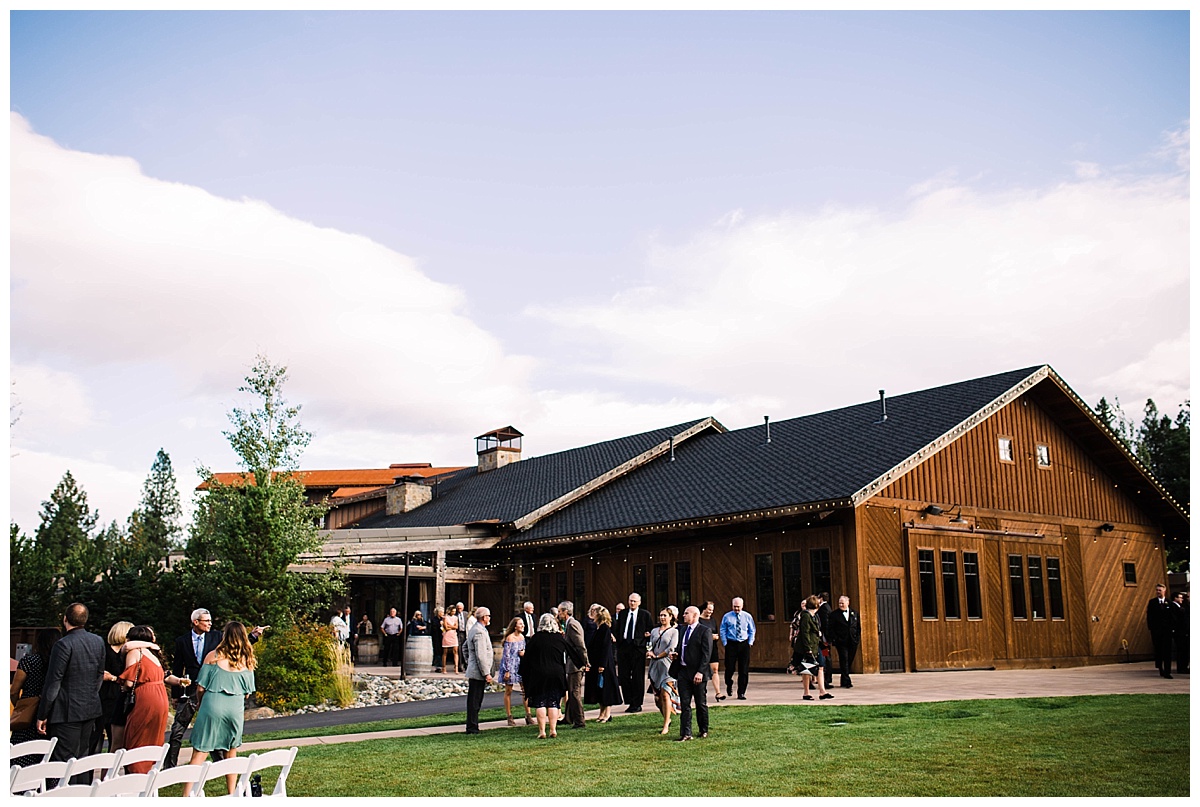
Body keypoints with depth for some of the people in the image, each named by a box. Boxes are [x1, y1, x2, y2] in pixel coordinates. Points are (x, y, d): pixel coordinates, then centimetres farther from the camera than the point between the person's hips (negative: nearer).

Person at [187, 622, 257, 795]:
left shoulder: (213, 656, -2)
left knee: (199, 754, 0)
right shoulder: (247, 661, 4)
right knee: (231, 754, 18)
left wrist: (199, 704, 18)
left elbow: (200, 688, -1)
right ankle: (232, 794, 22)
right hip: (236, 709, 3)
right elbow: (247, 692, 10)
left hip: (212, 706, -3)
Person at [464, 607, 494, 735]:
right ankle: (472, 728, -2)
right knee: (474, 701, -5)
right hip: (478, 672, -10)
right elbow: (480, 655, -22)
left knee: (475, 700, 13)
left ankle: (472, 727, 18)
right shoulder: (479, 632, -18)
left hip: (473, 671, 10)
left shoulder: (475, 629, 15)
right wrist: (486, 673, -20)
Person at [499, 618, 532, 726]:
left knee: (526, 689, -1)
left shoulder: (522, 637, 7)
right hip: (510, 666, -6)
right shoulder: (510, 638, -13)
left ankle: (528, 715, 4)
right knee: (508, 691, 4)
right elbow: (506, 655, -14)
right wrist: (507, 671, -16)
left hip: (520, 665, 6)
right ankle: (509, 717, 12)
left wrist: (524, 652, -5)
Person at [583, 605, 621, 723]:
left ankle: (607, 714, 1)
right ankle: (602, 713, 17)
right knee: (599, 689, 11)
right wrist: (589, 662, 15)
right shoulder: (597, 628, 13)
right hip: (595, 664, 9)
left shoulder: (605, 628, -14)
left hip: (604, 664, -9)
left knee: (605, 687, -4)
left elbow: (606, 647, -19)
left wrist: (602, 665, -21)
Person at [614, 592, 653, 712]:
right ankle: (630, 702, 13)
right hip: (623, 647, 3)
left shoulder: (645, 615, 3)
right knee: (624, 675, 3)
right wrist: (618, 645, 7)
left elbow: (650, 631, 7)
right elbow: (618, 630, 14)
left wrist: (647, 634, -13)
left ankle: (637, 704, 8)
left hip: (638, 647, -3)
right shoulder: (622, 614, 12)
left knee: (638, 676, 0)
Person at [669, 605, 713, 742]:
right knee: (684, 704, 4)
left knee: (701, 704, 8)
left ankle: (704, 731, 23)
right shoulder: (683, 630, 15)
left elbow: (706, 654, -14)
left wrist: (700, 672, -20)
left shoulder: (705, 631, -8)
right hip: (683, 671, 6)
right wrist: (675, 654, 4)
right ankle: (686, 734, 6)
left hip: (697, 673, -6)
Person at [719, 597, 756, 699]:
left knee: (744, 670, 0)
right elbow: (722, 631, 5)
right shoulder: (727, 617, 1)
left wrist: (750, 642, 2)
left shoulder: (747, 616, 5)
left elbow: (752, 631, 12)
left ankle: (741, 693, 8)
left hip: (744, 644, 1)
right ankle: (729, 685, 26)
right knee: (729, 668, -4)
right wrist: (725, 643, -2)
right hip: (731, 644, -1)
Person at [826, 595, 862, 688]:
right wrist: (834, 641, -11)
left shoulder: (854, 614, 12)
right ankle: (847, 681, -6)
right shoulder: (834, 615, 0)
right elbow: (830, 629, -3)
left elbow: (858, 627, 15)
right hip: (841, 643, -4)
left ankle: (844, 681, 21)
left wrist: (858, 638, 3)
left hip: (853, 642, 4)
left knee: (849, 661, 8)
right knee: (844, 661, -8)